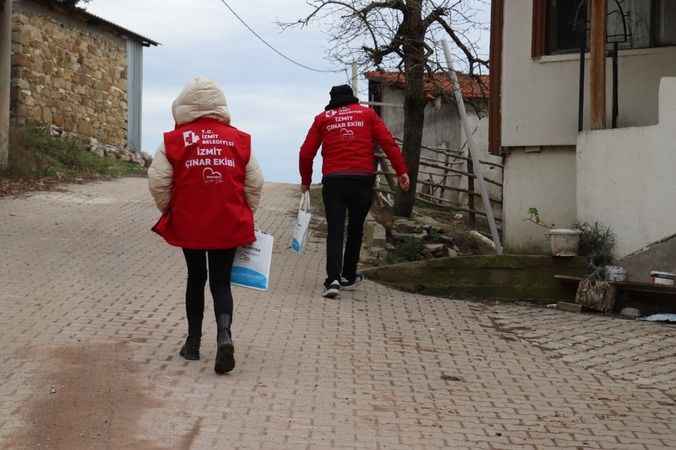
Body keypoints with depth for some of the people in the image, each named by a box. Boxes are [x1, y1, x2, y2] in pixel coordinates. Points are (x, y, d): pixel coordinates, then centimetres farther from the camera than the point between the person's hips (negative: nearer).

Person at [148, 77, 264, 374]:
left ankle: (194, 341, 25)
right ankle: (224, 334, -15)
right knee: (221, 282, 9)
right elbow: (255, 183, 2)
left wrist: (169, 212, 11)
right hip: (229, 226, 1)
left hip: (189, 225, 0)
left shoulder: (175, 140, -5)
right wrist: (246, 216, 14)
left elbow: (158, 182, -5)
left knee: (196, 278, 17)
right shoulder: (239, 139, 0)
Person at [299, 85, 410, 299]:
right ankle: (348, 277, 25)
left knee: (335, 230, 0)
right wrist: (402, 171, -1)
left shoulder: (323, 118, 11)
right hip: (363, 179, 0)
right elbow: (388, 142, 0)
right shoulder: (367, 113, 11)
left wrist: (306, 181, 20)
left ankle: (333, 279, -16)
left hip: (333, 180, 0)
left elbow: (306, 152, 7)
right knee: (355, 228, 16)